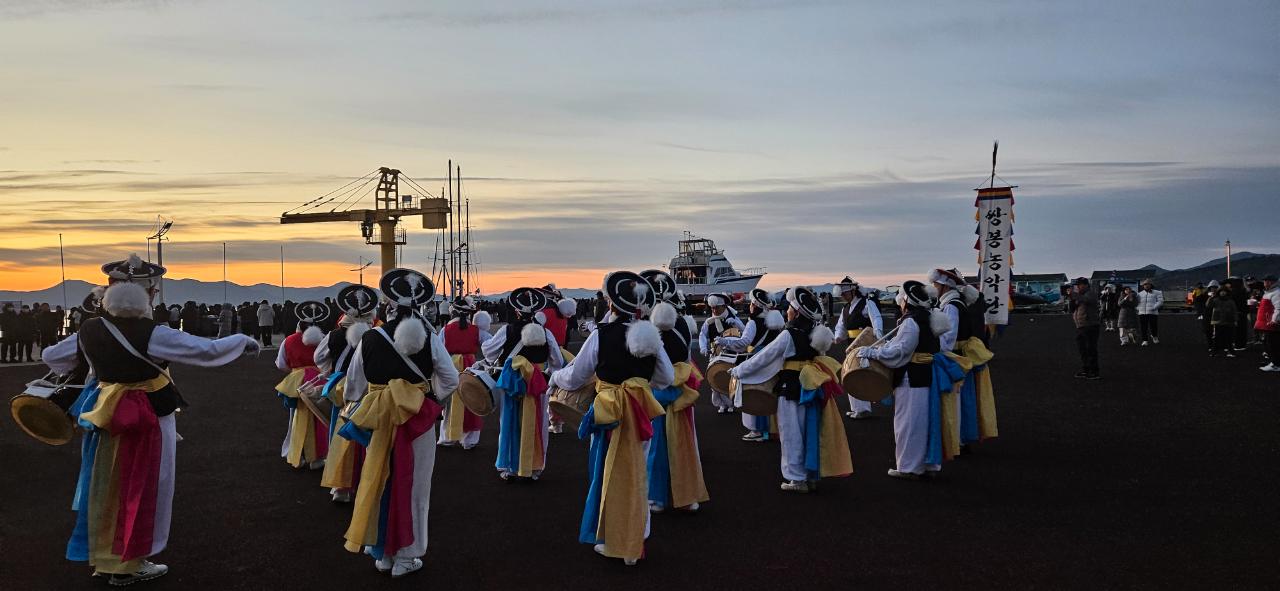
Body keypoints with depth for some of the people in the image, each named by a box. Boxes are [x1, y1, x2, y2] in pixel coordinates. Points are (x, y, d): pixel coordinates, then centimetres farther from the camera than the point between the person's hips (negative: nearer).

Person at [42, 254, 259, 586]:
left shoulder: (89, 331, -4)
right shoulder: (152, 335, -22)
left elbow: (51, 356, 13)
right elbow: (208, 351, -21)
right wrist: (244, 342, -6)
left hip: (107, 419, 6)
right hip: (147, 421, -6)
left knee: (106, 488, 18)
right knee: (141, 491, 8)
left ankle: (103, 556, 30)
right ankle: (128, 565, 17)